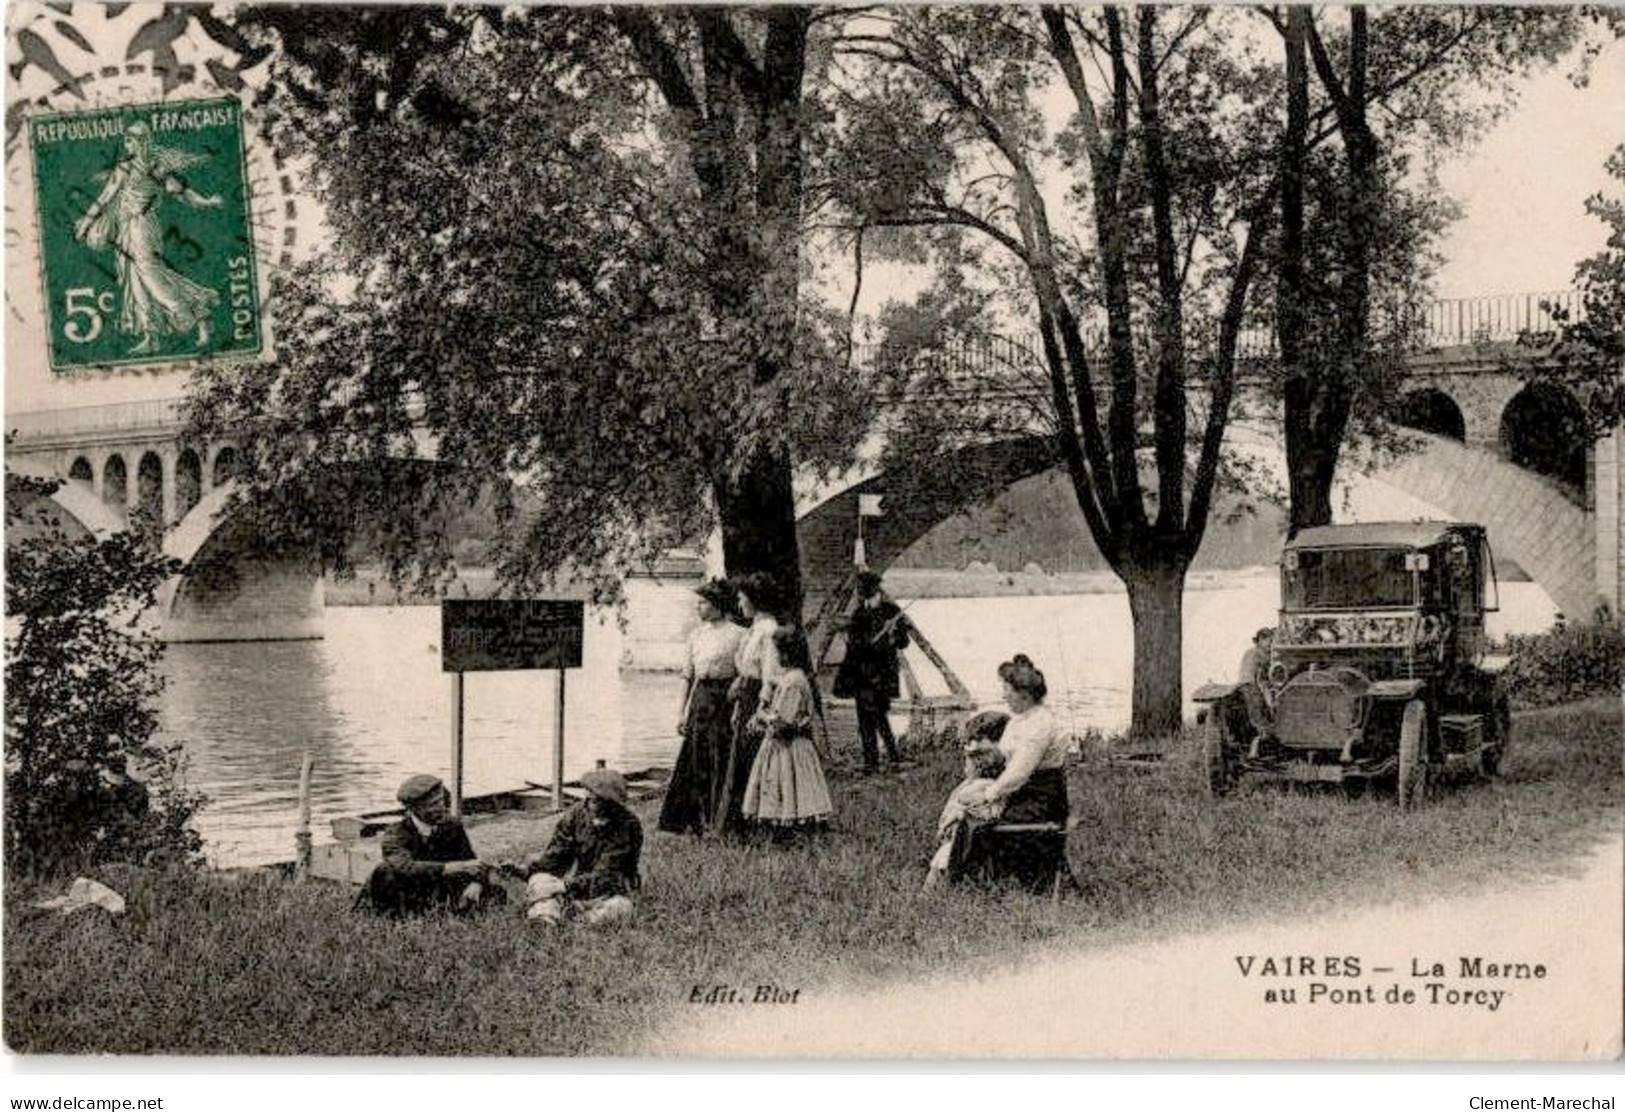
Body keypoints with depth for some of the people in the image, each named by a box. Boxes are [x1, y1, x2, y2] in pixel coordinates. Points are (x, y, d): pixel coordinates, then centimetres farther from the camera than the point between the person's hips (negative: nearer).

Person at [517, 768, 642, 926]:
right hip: (578, 884, 4)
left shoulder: (628, 826, -19)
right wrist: (525, 869, -15)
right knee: (538, 881, -18)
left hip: (610, 893, -4)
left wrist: (565, 886, -31)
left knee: (618, 908, -37)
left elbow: (605, 876, -22)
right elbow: (556, 855, 2)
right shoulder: (578, 813, -4)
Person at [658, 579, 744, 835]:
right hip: (700, 698, 5)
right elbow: (688, 675, 14)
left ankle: (719, 819, 5)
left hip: (724, 698, -5)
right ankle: (695, 820, 11)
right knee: (695, 759, 4)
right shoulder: (696, 635, 12)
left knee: (721, 759, -3)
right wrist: (682, 711, 11)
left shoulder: (736, 635, -5)